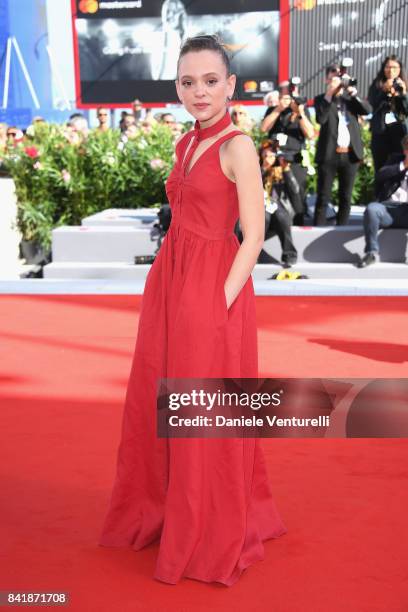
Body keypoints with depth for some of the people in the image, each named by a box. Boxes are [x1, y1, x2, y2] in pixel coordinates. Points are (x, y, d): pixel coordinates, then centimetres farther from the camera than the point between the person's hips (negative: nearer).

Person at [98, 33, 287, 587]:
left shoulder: (237, 145, -9)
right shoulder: (186, 144, 13)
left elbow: (254, 236, -13)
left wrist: (220, 301, -17)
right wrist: (170, 291, 11)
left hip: (214, 289, -8)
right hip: (170, 283, 8)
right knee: (157, 405, 15)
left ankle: (213, 540, 24)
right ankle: (164, 514, 37)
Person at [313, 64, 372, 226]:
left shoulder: (350, 96, 13)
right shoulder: (321, 99, 4)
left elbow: (368, 110, -1)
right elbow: (320, 119, -14)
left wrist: (355, 95, -14)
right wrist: (328, 95, -16)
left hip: (350, 154, 3)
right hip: (328, 154, -3)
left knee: (346, 197, 8)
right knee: (323, 197, -2)